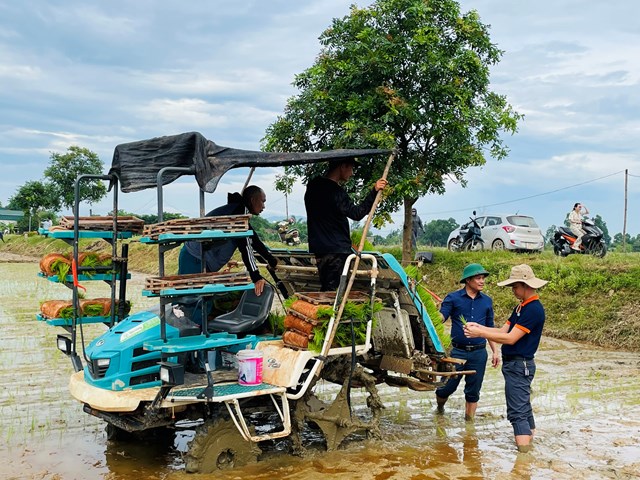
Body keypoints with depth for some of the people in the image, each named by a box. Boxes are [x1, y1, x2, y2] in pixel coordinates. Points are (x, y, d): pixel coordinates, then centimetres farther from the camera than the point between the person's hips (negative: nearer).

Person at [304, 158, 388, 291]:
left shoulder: (313, 186, 10)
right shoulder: (334, 190, -17)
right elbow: (356, 213, -25)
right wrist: (374, 191, -27)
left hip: (320, 249, 8)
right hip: (337, 251, -8)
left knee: (326, 289, 14)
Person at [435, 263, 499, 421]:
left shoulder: (487, 301, 8)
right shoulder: (453, 298, -3)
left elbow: (490, 328, 15)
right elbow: (441, 317, -14)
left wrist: (495, 351, 12)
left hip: (479, 353, 3)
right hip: (457, 351, -3)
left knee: (473, 391, 10)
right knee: (447, 387, 4)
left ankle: (469, 420, 25)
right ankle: (440, 406, 35)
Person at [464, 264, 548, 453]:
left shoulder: (533, 309, -19)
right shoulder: (521, 307, 13)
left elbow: (510, 338, -22)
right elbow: (503, 330, 10)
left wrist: (480, 333, -18)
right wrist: (479, 327, -3)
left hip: (519, 365, -10)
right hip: (513, 364, 10)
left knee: (517, 411, -11)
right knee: (523, 408, 19)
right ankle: (529, 441, 31)